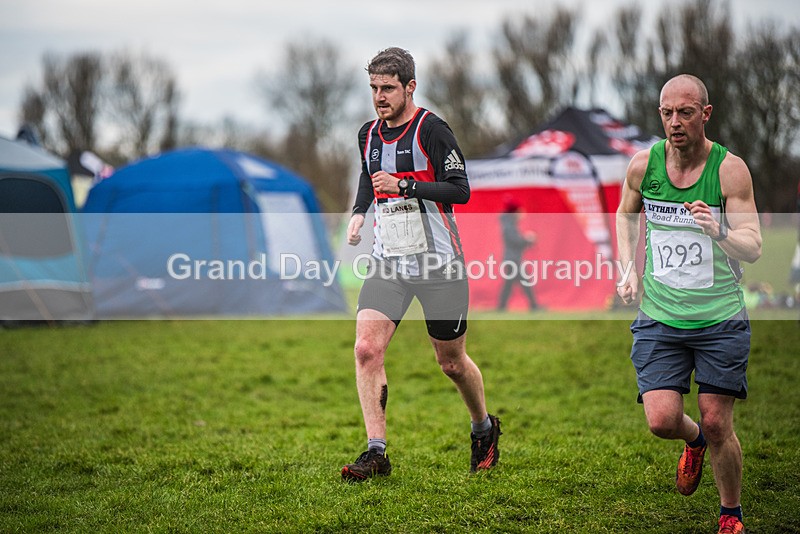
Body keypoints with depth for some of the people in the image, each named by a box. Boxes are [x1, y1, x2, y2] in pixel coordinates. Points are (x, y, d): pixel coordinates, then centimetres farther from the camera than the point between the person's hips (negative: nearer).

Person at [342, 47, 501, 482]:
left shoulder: (430, 129, -11)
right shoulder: (368, 135, 9)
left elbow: (460, 189, -16)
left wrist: (404, 185, -25)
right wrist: (358, 214, 10)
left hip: (439, 263, -5)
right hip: (388, 262, 5)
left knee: (451, 362, 7)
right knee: (366, 349, -14)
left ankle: (484, 429, 35)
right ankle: (376, 452, -10)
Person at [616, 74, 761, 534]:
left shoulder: (730, 169, -10)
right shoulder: (643, 164, -2)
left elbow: (754, 248, -13)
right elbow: (627, 214, 20)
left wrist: (720, 233, -34)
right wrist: (630, 268, 6)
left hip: (720, 319, -2)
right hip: (658, 317, 2)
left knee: (718, 426, -1)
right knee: (661, 420, -9)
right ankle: (694, 440, 29)